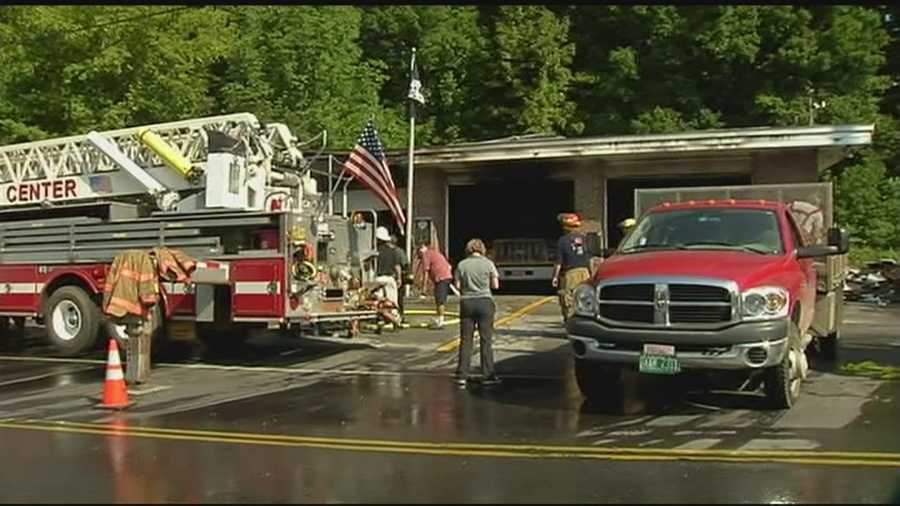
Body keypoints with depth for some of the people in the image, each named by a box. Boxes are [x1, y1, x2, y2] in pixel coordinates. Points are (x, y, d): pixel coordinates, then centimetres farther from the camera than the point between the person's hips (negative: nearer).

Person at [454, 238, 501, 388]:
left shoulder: (462, 265, 2)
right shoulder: (488, 263, -1)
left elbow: (457, 285, 2)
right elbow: (495, 285, 0)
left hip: (467, 302, 2)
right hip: (485, 302, -1)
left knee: (465, 340, 7)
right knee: (486, 340, 5)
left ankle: (462, 375, 6)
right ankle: (488, 375, 6)